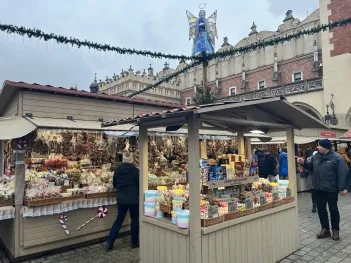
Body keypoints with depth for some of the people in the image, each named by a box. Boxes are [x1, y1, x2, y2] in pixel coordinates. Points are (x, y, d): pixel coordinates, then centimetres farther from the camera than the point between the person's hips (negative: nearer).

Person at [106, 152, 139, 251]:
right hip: (133, 199, -4)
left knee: (119, 219, 16)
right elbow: (140, 185, -6)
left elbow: (114, 185, 10)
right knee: (135, 219, 11)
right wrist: (137, 193, 14)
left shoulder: (117, 170, -1)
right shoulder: (135, 171, -13)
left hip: (121, 198, 4)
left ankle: (109, 242, 13)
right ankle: (134, 242, 20)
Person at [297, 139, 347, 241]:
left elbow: (342, 174, -15)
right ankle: (325, 229, 25)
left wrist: (341, 188, -18)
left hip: (331, 189, -6)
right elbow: (311, 167, 16)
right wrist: (304, 162, -3)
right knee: (321, 209, 12)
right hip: (318, 189, 6)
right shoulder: (316, 156, 5)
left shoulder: (337, 158, -13)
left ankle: (335, 230, 24)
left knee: (333, 210, 9)